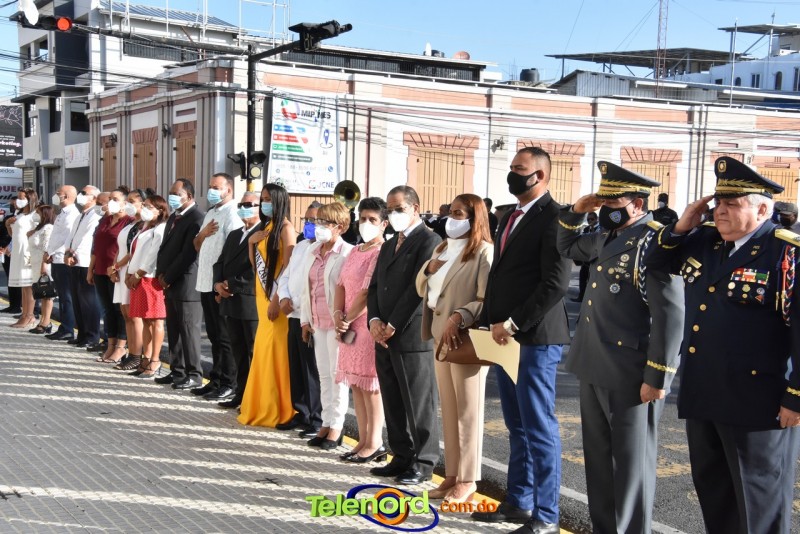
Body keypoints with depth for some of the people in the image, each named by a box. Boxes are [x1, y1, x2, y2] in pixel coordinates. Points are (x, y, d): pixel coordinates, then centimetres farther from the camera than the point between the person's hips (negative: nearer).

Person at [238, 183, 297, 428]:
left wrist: (276, 300, -21)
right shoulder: (266, 227, 15)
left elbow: (287, 268, -17)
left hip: (277, 298, -8)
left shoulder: (285, 228, -10)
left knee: (274, 350, -5)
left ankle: (276, 410, 3)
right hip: (263, 295, 8)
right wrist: (251, 241, 1)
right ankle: (261, 405, 21)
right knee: (263, 349, 12)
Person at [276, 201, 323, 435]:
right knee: (296, 369, 14)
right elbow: (286, 276, 23)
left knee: (313, 371, -3)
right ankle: (301, 414, 25)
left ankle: (317, 420, 6)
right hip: (294, 316, 8)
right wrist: (284, 297, 4)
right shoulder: (300, 247, 19)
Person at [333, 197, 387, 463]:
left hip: (369, 325, -9)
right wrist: (338, 315, -2)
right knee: (355, 383, 11)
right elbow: (341, 285, 13)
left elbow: (369, 292, -17)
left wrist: (348, 319, -10)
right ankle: (363, 440, 18)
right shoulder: (355, 252, 16)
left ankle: (374, 444, 3)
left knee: (370, 384, -4)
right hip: (350, 327, 9)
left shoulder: (382, 253, -12)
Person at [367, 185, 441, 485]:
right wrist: (374, 320, -1)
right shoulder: (389, 245, 21)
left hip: (412, 336, -8)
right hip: (385, 337, 8)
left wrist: (393, 326, -14)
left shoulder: (429, 241, -7)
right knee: (393, 403, 12)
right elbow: (375, 286, 17)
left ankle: (422, 463, 9)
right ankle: (402, 457, 22)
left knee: (418, 404, 0)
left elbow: (419, 288, -15)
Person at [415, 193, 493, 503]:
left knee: (467, 412, 1)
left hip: (466, 341, -8)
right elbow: (422, 290, 17)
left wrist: (459, 317, -24)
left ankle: (467, 480, 9)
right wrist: (429, 268, -1)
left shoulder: (484, 251, -10)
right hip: (441, 339, 8)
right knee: (448, 412, 13)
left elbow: (488, 300, -15)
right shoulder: (442, 249, 14)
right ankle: (452, 475, 21)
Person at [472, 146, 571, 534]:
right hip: (505, 336, 9)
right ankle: (518, 502, 25)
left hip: (535, 339, -9)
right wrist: (491, 323, 11)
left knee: (539, 428, -2)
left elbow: (555, 283, -19)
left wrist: (513, 323, -17)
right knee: (517, 427, 15)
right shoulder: (509, 218, 18)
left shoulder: (553, 217, -11)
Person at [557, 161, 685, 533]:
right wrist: (575, 213, 12)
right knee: (598, 458, 18)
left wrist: (657, 378, -20)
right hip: (594, 368, 9)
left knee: (631, 462, 4)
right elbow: (568, 248, 31)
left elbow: (671, 317, -20)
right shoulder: (606, 238, 11)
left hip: (631, 376, -9)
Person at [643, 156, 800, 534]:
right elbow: (655, 262, 18)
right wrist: (681, 227, 0)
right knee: (712, 488, 20)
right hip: (702, 393, 7)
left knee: (758, 502, 7)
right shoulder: (704, 241, 7)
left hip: (757, 402, -7)